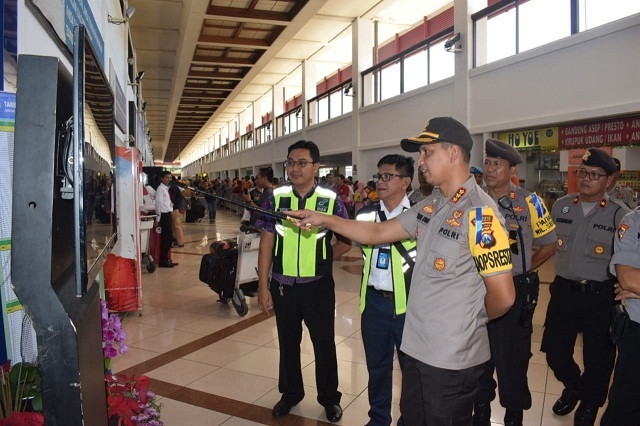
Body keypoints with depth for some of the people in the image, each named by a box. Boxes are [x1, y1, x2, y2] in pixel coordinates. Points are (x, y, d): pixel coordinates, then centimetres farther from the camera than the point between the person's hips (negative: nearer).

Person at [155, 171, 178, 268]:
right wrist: (159, 217, -16)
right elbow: (158, 203, -15)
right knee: (167, 238, -7)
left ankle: (165, 259, 20)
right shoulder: (160, 188, -11)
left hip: (168, 214, 9)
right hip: (164, 215, -9)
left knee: (168, 238, 12)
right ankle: (163, 261, 1)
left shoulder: (166, 189, 17)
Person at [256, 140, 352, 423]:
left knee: (324, 343, 12)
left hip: (318, 285, -1)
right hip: (283, 285, 2)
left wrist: (321, 260, 0)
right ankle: (290, 393, 40)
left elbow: (346, 241, 4)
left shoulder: (330, 200, -7)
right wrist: (263, 286, -3)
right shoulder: (276, 198, -4)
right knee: (288, 342, 18)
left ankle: (329, 398, 34)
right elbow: (266, 243, -2)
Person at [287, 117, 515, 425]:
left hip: (452, 357, -7)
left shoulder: (479, 213, -20)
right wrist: (323, 220, 0)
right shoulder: (430, 206, 5)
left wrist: (475, 318, 0)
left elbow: (503, 296, -19)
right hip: (417, 347, 7)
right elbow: (378, 233, 7)